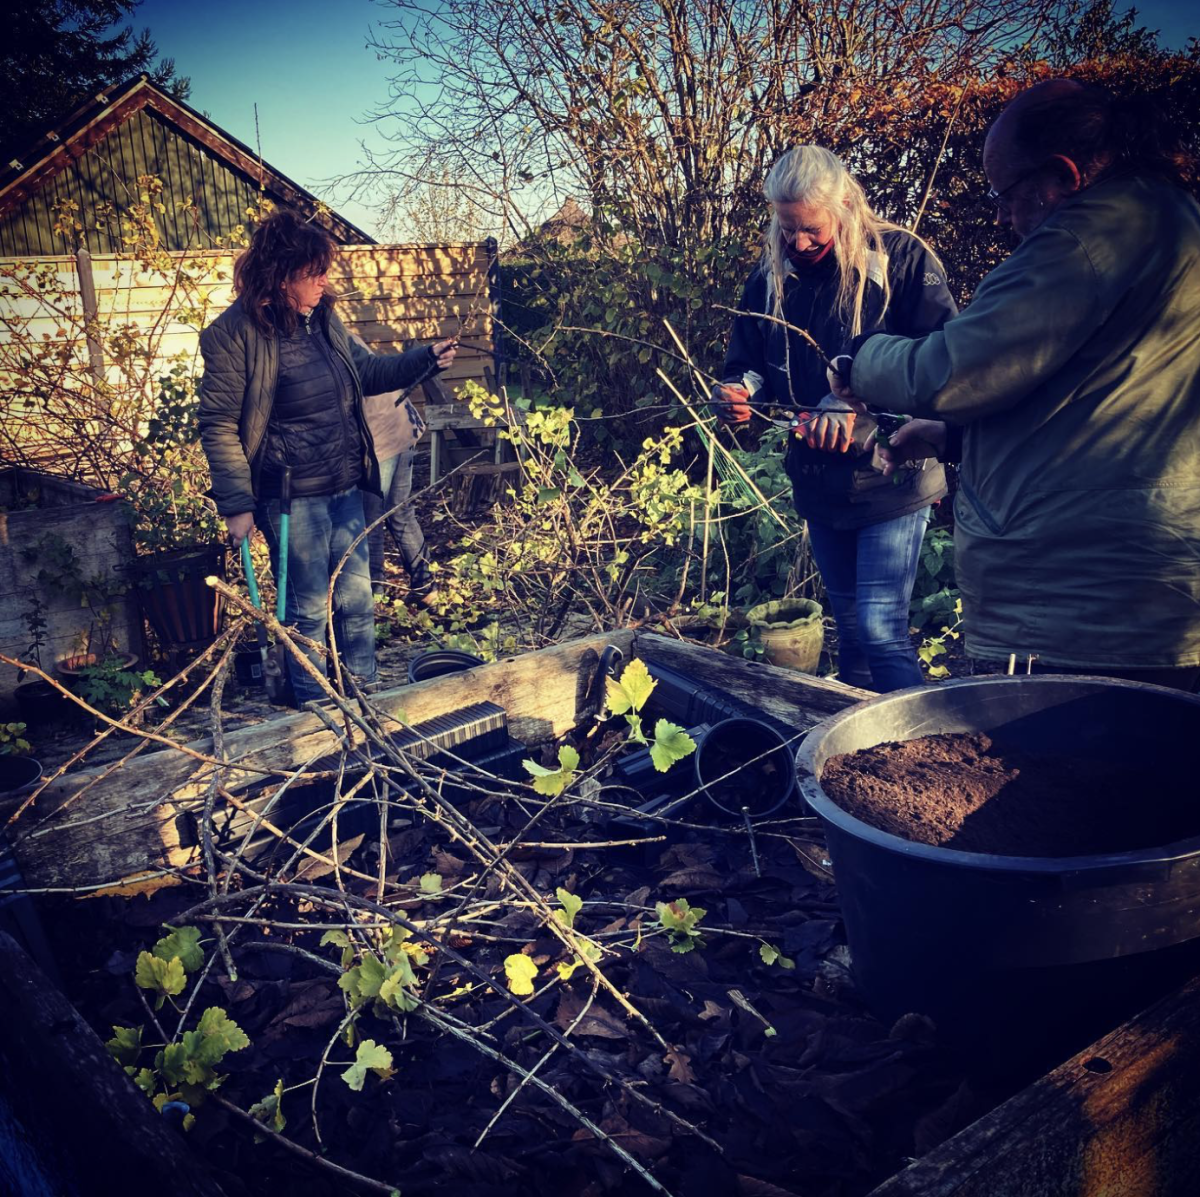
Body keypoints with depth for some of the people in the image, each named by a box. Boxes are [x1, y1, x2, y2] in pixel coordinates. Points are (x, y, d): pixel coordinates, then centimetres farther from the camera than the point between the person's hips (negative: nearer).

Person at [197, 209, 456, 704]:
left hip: (345, 486, 7)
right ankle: (315, 707, 24)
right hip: (292, 496, -7)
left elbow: (366, 371, 24)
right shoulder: (233, 333, -13)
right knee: (309, 607, 6)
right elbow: (218, 426, -13)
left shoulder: (323, 318, 8)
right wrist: (236, 505, -16)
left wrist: (425, 358, 12)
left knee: (357, 596, 15)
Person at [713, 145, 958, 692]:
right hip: (819, 483, 5)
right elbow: (747, 362, 14)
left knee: (881, 631, -10)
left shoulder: (901, 257, -9)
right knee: (849, 631, 15)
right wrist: (739, 391, -10)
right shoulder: (770, 277, 6)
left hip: (890, 477, -5)